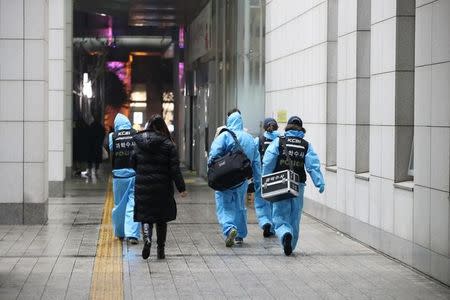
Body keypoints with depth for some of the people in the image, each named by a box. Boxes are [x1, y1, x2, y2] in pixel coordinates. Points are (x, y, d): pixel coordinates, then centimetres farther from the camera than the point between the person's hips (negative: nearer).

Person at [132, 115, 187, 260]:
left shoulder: (139, 143, 0)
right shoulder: (168, 145, -7)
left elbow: (133, 164, 7)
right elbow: (175, 169, -9)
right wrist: (181, 188, -5)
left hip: (143, 187, 1)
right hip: (162, 188, -1)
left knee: (145, 216, 7)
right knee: (161, 219, 12)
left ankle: (147, 238, -22)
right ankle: (160, 250, 15)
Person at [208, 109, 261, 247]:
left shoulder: (224, 136, -9)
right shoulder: (250, 138, 7)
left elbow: (214, 154, -22)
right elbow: (256, 162, 10)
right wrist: (258, 182, 16)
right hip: (242, 181, 5)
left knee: (224, 206, -2)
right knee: (240, 207, 18)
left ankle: (229, 228, -25)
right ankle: (240, 235, 26)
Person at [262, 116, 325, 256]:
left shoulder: (278, 141, 0)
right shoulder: (306, 145, 5)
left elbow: (268, 163, -7)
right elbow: (313, 165, -7)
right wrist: (320, 183, -11)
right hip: (298, 185, 2)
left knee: (280, 215, 3)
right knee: (295, 217, 13)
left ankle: (285, 234, -27)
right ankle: (291, 246, 17)